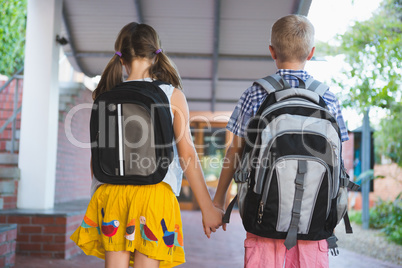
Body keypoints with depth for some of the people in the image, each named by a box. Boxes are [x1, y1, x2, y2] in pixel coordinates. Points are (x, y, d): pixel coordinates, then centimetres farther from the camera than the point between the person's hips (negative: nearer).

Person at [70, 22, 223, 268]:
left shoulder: (106, 98, 8)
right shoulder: (172, 95, 2)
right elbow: (187, 154, -1)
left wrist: (99, 197, 22)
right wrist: (207, 208, 3)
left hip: (110, 191, 3)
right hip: (154, 192, -2)